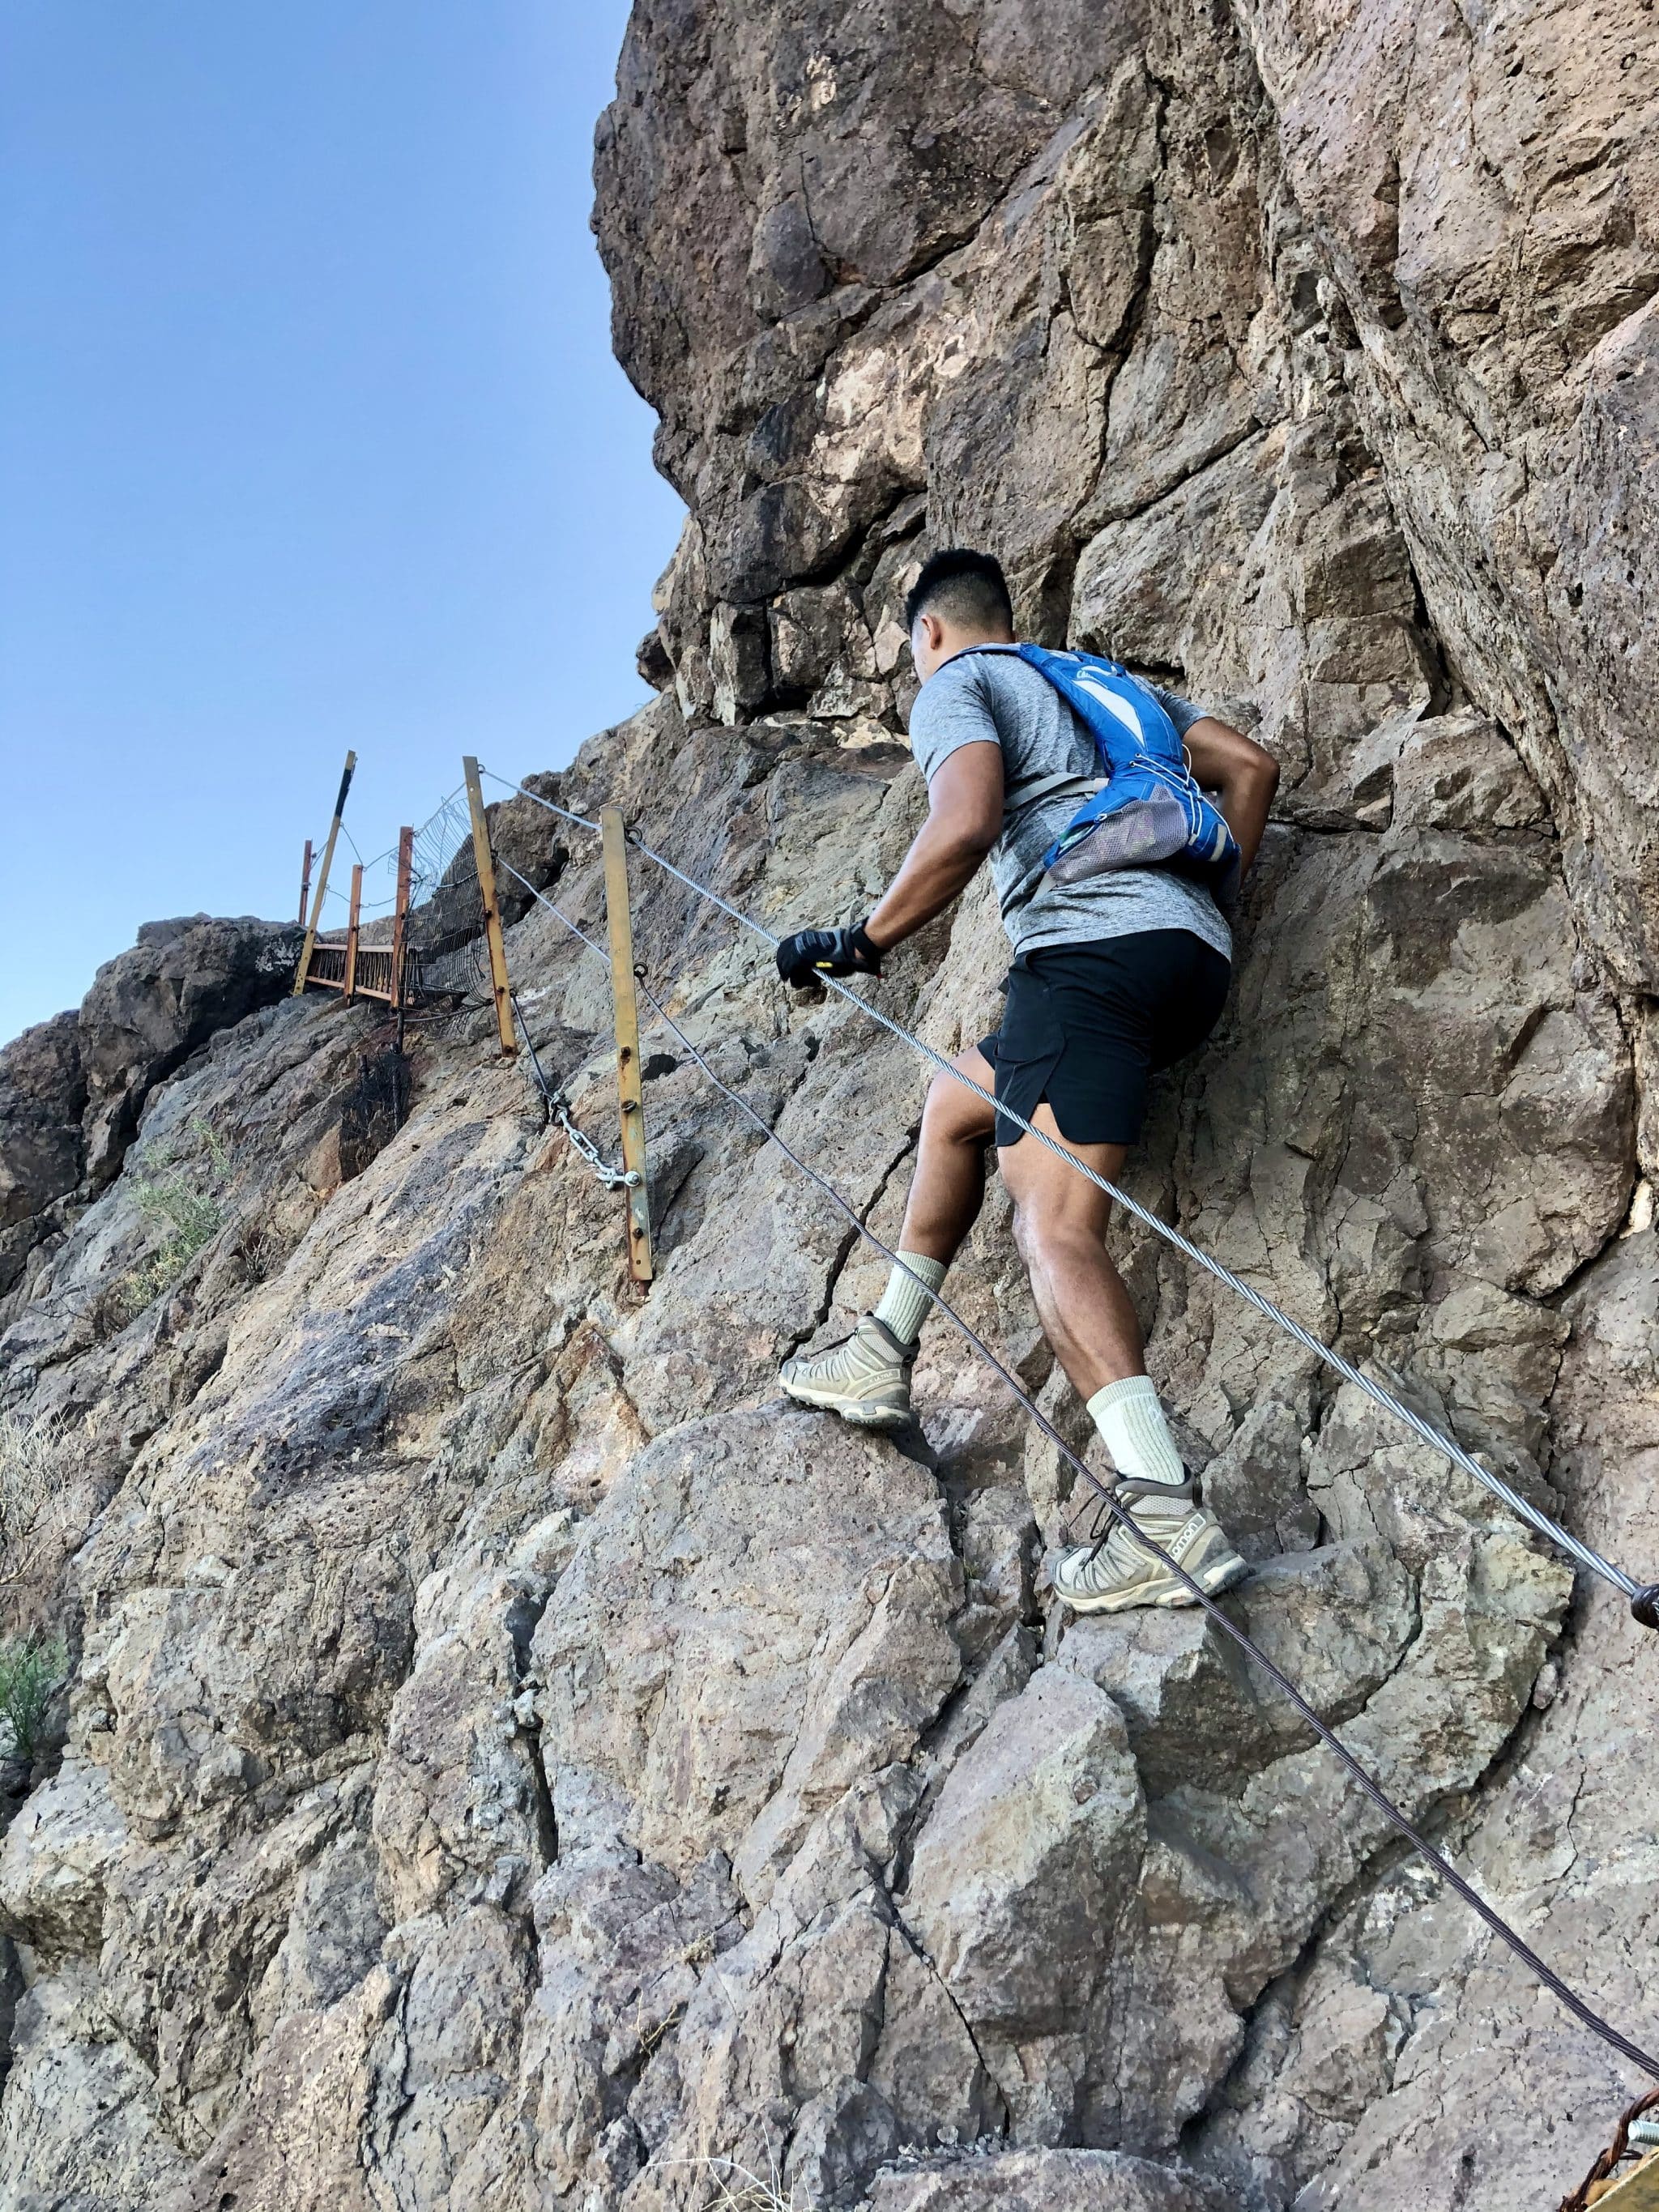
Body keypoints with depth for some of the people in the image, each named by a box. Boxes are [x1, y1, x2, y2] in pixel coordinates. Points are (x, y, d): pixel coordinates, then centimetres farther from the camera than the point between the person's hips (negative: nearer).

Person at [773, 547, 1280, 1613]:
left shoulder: (954, 685, 8)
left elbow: (966, 823, -13)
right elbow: (1250, 762, 25)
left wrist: (865, 942, -4)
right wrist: (1211, 896, 27)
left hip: (1094, 946, -9)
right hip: (1197, 955, 9)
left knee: (1056, 1226, -16)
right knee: (956, 1102, 23)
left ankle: (1170, 1516, -29)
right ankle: (884, 1357, 27)